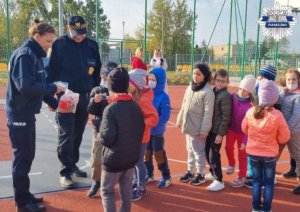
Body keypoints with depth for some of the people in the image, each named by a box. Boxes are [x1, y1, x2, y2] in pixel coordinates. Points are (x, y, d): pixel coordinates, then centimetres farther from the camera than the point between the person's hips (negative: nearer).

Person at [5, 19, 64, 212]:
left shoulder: (35, 54, 13)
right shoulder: (25, 55, -16)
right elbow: (26, 85, -27)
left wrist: (50, 99, 3)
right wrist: (53, 88, -19)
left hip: (26, 112, 9)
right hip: (20, 113, -9)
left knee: (27, 155, 16)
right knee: (23, 156, -1)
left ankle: (24, 195, 29)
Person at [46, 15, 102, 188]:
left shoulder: (92, 46, 4)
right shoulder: (59, 44, -7)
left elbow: (97, 71, 10)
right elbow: (51, 71, -7)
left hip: (85, 97, 4)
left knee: (78, 135, 13)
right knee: (66, 135, -2)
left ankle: (73, 165, 28)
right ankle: (66, 172, 6)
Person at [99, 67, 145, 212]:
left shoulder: (110, 109, -20)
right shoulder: (135, 106, 1)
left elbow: (107, 138, -22)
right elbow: (141, 130, 9)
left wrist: (100, 136, -2)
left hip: (114, 158, -6)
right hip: (132, 156, 6)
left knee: (106, 191, 9)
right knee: (126, 190, 20)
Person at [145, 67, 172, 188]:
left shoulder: (163, 97, -16)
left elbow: (165, 116, -20)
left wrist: (154, 126, -25)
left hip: (156, 132, -5)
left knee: (158, 153, 5)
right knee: (147, 153, 15)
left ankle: (166, 177, 22)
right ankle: (149, 174, 33)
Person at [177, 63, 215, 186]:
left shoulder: (208, 92, -16)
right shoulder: (190, 87, 6)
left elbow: (208, 113, -17)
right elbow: (184, 106, 12)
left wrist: (204, 130, -18)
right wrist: (180, 120, 13)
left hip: (198, 128, -7)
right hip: (188, 126, 7)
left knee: (198, 151, 6)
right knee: (190, 150, 18)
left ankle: (200, 175, 21)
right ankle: (190, 172, 32)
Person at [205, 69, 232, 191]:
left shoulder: (226, 96, -16)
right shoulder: (213, 92, 8)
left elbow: (226, 117, -17)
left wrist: (220, 133, -17)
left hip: (218, 130, -8)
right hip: (210, 128, 8)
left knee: (213, 154, -5)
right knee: (207, 152, 17)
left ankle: (219, 180, 6)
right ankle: (213, 173, 36)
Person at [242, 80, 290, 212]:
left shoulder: (250, 112, -13)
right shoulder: (277, 115, -21)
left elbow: (245, 129, 5)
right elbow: (284, 138, -9)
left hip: (253, 152, 3)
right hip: (270, 154, -3)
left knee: (257, 180, 16)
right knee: (269, 182, 12)